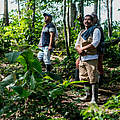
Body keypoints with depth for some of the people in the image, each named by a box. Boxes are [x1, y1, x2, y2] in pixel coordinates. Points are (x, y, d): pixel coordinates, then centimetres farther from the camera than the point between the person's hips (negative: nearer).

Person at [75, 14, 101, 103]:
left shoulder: (96, 30, -1)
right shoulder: (81, 32, 20)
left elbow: (95, 44, -13)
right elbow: (77, 44, 15)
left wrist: (83, 48, -10)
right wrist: (79, 50, -8)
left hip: (92, 58, -7)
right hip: (82, 58, 7)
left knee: (93, 79, -10)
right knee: (84, 78, 12)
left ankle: (94, 98, -8)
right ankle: (88, 95, 25)